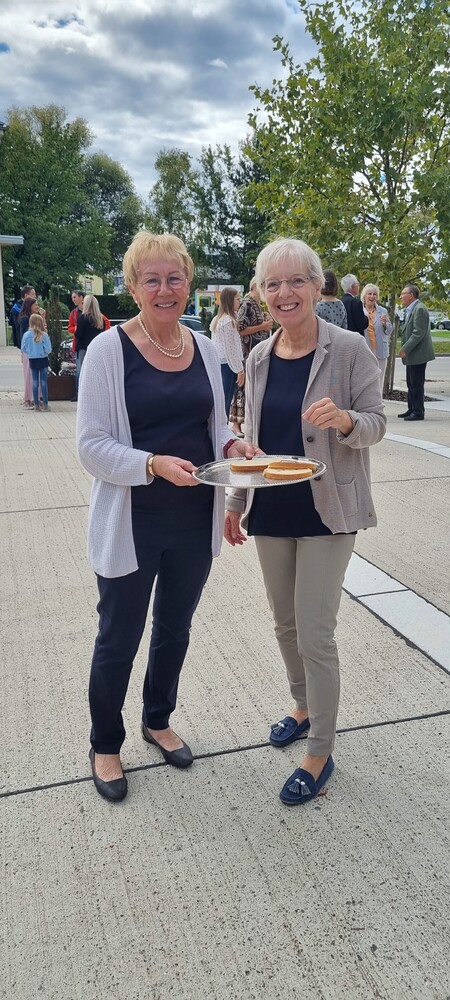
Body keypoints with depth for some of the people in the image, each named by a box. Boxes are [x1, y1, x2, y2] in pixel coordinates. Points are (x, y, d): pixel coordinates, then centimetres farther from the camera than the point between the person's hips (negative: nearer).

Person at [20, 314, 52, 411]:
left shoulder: (26, 335, -8)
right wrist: (43, 352, 6)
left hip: (32, 360, 2)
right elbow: (48, 349, -14)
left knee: (35, 383, 10)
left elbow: (23, 349, -2)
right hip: (43, 360, -2)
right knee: (44, 382, 4)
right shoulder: (44, 335, -15)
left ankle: (36, 404, 11)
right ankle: (45, 404, 5)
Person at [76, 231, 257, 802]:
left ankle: (158, 721, 47)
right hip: (132, 524, -5)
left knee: (174, 630, 22)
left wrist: (232, 445, -9)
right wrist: (154, 464, -30)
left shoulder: (204, 348, 3)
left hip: (195, 522, 5)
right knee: (118, 641, 12)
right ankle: (105, 745, 36)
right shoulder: (109, 349, -12)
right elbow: (91, 445, -15)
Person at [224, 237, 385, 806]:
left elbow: (376, 425, -7)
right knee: (285, 624, 17)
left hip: (327, 512, -5)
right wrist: (236, 502, 14)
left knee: (314, 634, -3)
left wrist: (344, 420, -29)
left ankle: (320, 753, 16)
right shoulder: (259, 358, 6)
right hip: (271, 510, 6)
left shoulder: (349, 350, -10)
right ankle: (303, 707, 42)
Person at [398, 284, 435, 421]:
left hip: (418, 354, -10)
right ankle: (412, 410, 23)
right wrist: (405, 348, 13)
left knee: (417, 384, -6)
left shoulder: (420, 309, -15)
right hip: (412, 355, 10)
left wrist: (405, 349, -19)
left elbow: (418, 333, -21)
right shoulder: (410, 310, 15)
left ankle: (418, 412, 0)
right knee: (411, 384, 15)